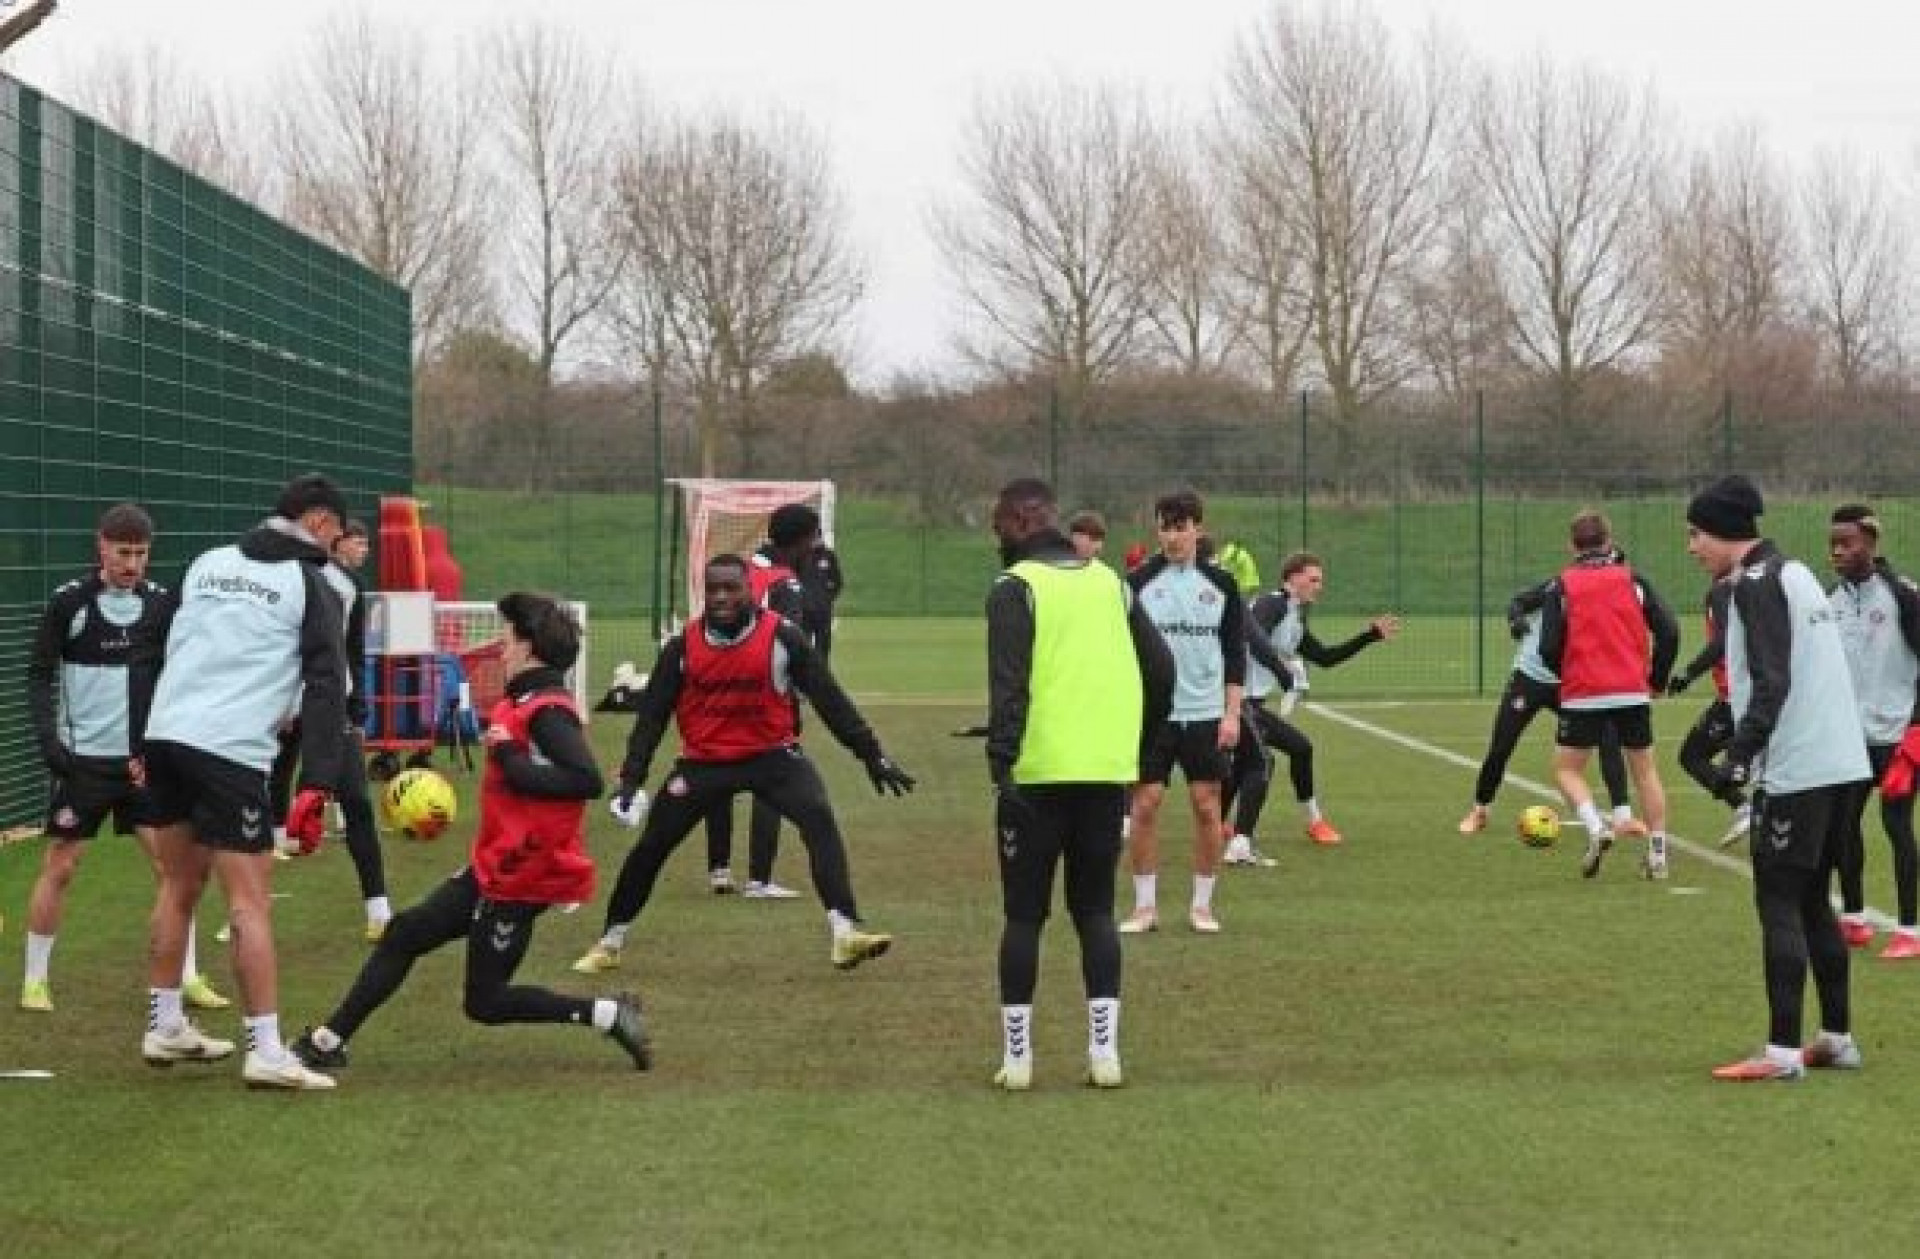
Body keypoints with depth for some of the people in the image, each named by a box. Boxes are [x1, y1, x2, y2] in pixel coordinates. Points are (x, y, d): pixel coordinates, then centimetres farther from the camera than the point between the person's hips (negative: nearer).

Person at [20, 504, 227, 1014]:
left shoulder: (161, 602, 2)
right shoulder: (69, 602, -7)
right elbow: (39, 675, -2)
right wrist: (48, 738, -14)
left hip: (144, 758, 3)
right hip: (82, 758, -3)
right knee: (59, 866, 0)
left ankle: (187, 977, 7)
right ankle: (35, 980, 11)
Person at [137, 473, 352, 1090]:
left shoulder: (207, 563, 17)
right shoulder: (311, 587, 1)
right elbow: (325, 690, -7)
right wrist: (316, 785, -10)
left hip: (165, 736, 6)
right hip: (231, 754, -6)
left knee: (178, 888, 20)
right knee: (250, 902, -4)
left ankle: (164, 1028, 28)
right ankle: (266, 1052, -6)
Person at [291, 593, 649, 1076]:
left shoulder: (548, 711, -20)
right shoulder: (524, 704, 8)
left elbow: (587, 780, -32)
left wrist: (512, 762, -26)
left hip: (522, 878, -10)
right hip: (493, 868, 10)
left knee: (485, 1002, 0)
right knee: (404, 935, 12)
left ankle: (608, 1015, 3)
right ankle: (326, 1042, 20)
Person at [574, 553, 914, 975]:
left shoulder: (781, 636, -11)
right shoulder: (683, 646, -7)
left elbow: (830, 699, -7)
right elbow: (652, 715, -1)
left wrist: (873, 756, -8)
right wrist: (631, 778, -9)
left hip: (773, 755, -1)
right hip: (703, 762, 2)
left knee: (820, 820, -25)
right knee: (651, 846, 0)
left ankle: (845, 934, -31)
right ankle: (609, 944, 18)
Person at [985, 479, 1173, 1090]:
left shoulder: (1015, 588, -5)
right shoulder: (1108, 581, 13)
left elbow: (1009, 684, -16)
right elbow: (1160, 667, 12)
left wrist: (1002, 763, -20)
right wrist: (1136, 736, 23)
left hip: (1040, 774, -5)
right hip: (1109, 771, 5)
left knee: (1024, 914, 4)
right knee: (1095, 910, 12)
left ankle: (1016, 1057, 6)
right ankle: (1105, 1051, 4)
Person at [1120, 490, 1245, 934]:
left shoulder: (1220, 583, 4)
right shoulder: (1139, 581, 1)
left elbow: (1235, 653, 6)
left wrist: (1232, 713, 0)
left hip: (1206, 714, 1)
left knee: (1207, 807, 1)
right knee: (1145, 805, -4)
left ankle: (1202, 904, 12)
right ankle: (1145, 905, 5)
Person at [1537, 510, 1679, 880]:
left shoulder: (1561, 586, -1)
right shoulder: (1632, 579, 5)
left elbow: (1549, 648, -8)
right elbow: (1668, 632, -1)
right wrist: (1657, 679, 12)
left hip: (1583, 696, -2)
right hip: (1633, 694, 2)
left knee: (1566, 769, 10)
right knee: (1645, 769, 14)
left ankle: (1596, 827, -15)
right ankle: (1658, 854, 11)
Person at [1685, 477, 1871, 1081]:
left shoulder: (1757, 582, -11)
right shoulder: (1796, 572, 17)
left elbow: (1771, 681, -20)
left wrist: (1741, 753, -21)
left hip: (1795, 769, -9)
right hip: (1840, 761, 9)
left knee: (1779, 903, -5)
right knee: (1812, 899, 16)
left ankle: (1782, 1051, -5)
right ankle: (1837, 1039, 19)